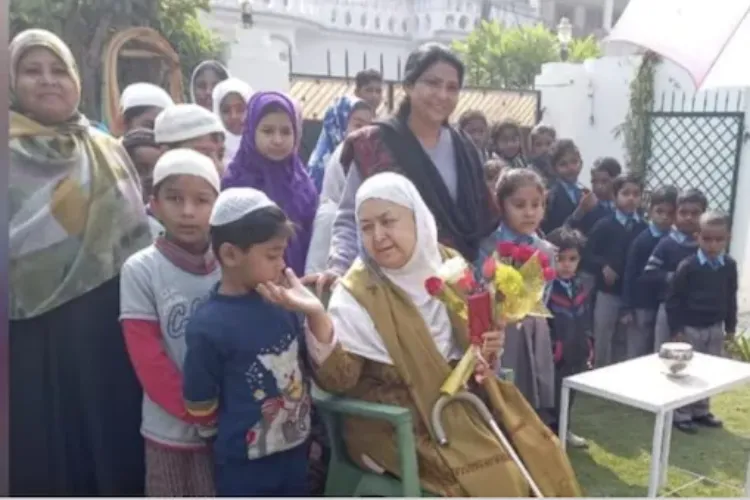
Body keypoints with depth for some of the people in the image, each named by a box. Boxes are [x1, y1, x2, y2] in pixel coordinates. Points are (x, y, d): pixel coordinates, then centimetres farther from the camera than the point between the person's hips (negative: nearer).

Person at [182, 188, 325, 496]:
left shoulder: (280, 303, -7)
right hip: (245, 465, -5)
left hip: (295, 453, 5)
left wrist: (316, 312, -14)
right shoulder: (208, 326, -21)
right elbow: (200, 407, -13)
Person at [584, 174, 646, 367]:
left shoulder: (645, 229, 1)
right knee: (602, 341, 7)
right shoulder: (603, 226, -3)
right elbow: (589, 255, -5)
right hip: (608, 292, -2)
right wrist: (602, 266, -20)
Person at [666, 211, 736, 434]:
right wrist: (676, 329, -13)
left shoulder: (729, 266, -2)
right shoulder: (688, 266, -16)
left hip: (715, 328, 5)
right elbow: (673, 299, -12)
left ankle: (700, 411, 29)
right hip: (690, 327, -5)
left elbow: (731, 298, 8)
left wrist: (730, 326, 11)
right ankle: (681, 414, 13)